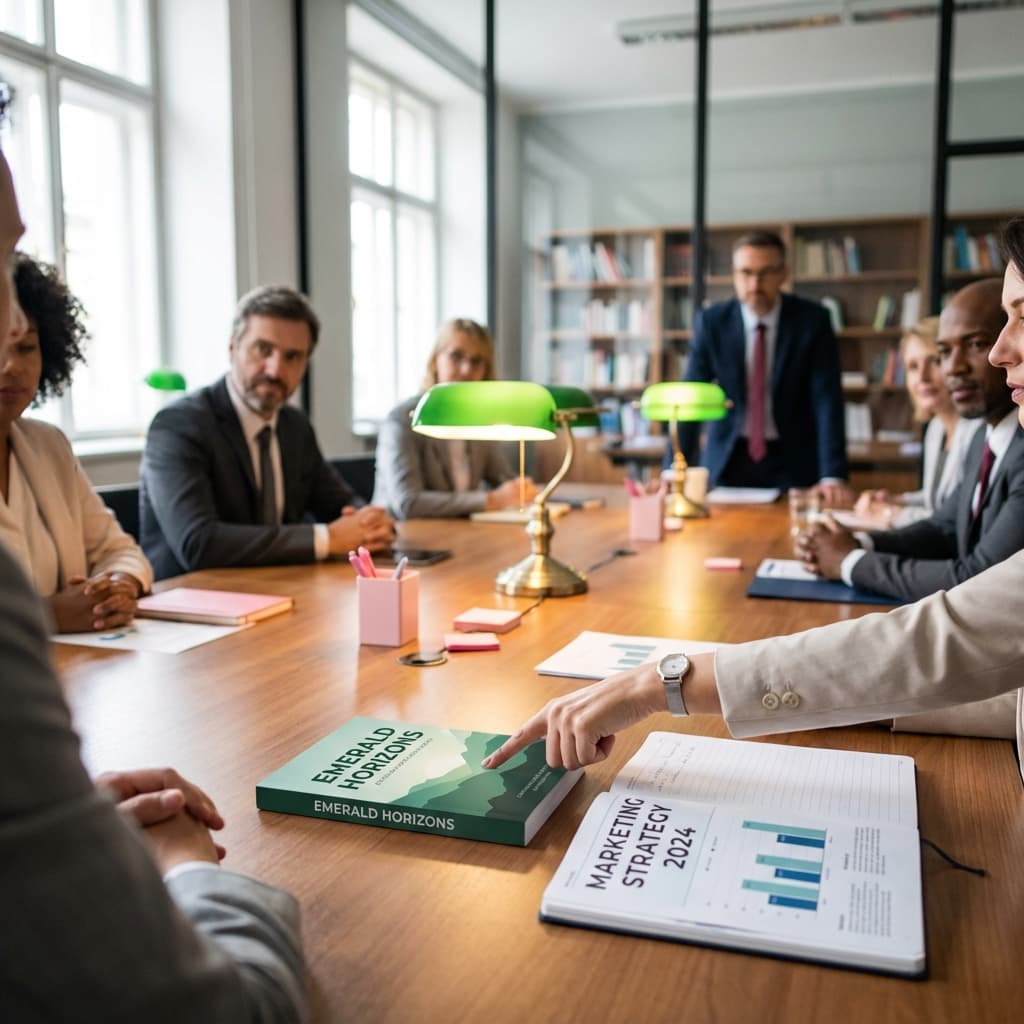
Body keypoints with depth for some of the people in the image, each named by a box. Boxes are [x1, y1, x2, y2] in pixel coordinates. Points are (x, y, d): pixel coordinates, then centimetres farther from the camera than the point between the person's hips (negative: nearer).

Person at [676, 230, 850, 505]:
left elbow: (827, 400, -15)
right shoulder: (711, 322, -6)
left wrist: (833, 476, -27)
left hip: (792, 461, 0)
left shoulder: (813, 320, -9)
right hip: (728, 459, 1)